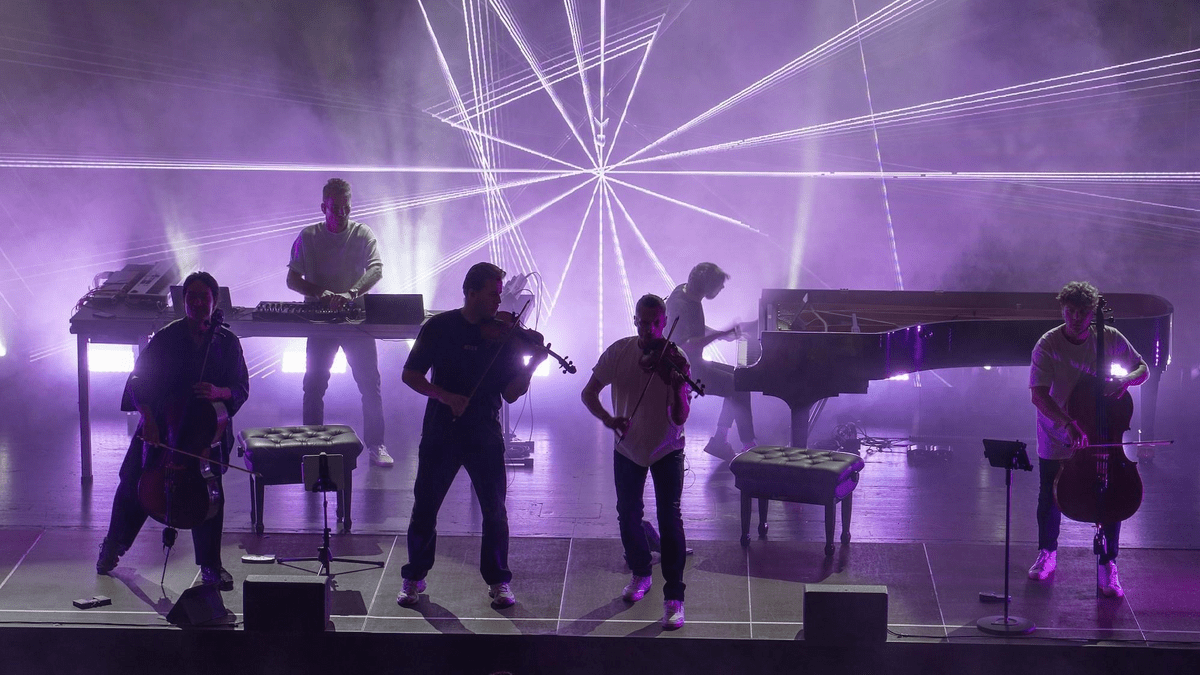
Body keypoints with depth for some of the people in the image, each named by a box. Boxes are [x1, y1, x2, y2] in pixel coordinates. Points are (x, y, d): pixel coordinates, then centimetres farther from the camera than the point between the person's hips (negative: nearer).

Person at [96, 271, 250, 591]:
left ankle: (210, 565, -3)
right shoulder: (166, 337, -5)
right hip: (162, 425, 0)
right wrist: (148, 419, -25)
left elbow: (241, 389, 2)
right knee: (133, 484, 1)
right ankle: (113, 545, 30)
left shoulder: (227, 342, 0)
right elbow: (139, 380, -9)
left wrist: (219, 392, -21)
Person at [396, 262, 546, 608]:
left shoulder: (503, 335, 0)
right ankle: (414, 578, 21)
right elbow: (411, 374, -3)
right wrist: (444, 396, -18)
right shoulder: (439, 327, -2)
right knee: (424, 508, 6)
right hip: (441, 432, -1)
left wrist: (531, 366, -21)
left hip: (485, 434, 1)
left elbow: (511, 393, -3)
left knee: (495, 510, 0)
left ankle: (498, 580, 15)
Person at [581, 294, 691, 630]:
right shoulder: (619, 353, -12)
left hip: (666, 449, -2)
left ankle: (674, 597, -8)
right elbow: (589, 393, -8)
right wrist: (607, 418, -27)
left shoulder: (674, 360, -18)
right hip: (628, 448, 2)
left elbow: (680, 419, -22)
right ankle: (641, 574, 35)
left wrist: (678, 390, -42)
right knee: (628, 515, 8)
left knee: (670, 517, -12)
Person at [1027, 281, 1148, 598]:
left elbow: (1143, 369, 1)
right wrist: (1068, 425, -40)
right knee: (1050, 497, 13)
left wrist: (1127, 379, -24)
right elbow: (1038, 394, -26)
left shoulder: (1110, 339, -10)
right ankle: (1047, 554, 37)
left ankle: (1107, 566, 9)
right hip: (1056, 438, -1)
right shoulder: (1048, 345, -17)